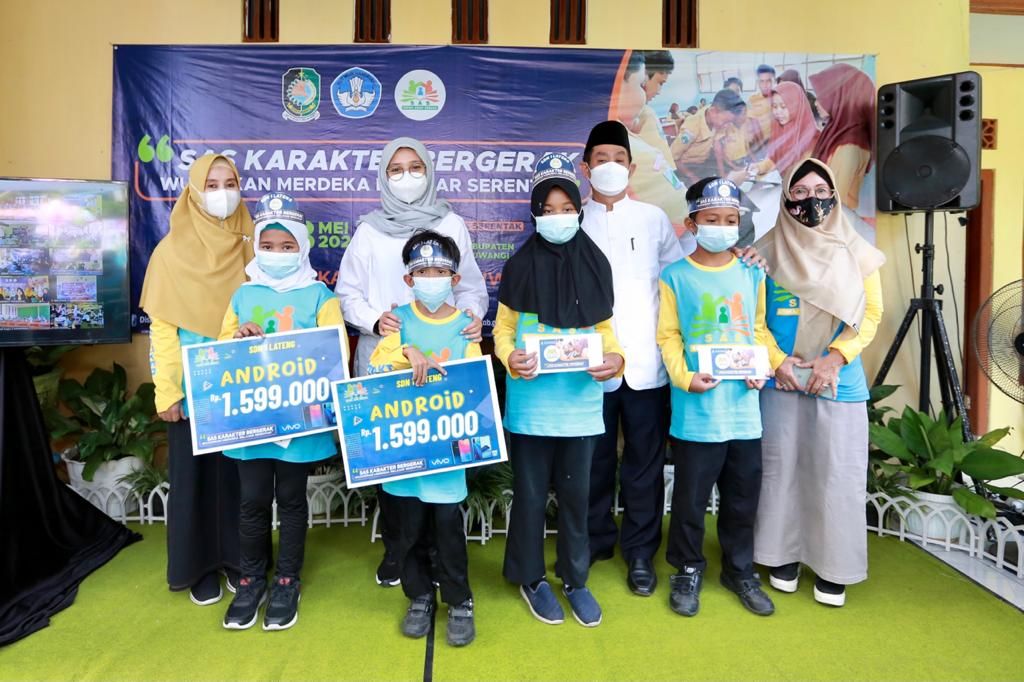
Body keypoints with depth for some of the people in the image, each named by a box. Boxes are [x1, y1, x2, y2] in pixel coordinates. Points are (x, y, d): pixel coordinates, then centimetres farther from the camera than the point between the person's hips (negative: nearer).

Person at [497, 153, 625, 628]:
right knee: (530, 493, 10)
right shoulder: (520, 265, -2)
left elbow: (605, 329, 8)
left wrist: (615, 358, -12)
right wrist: (510, 358, -19)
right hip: (531, 402, -1)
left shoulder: (594, 263, 3)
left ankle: (575, 579, 31)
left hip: (581, 401, 2)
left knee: (575, 492, 12)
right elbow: (503, 329, 2)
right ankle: (531, 578, 29)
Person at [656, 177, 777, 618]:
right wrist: (686, 378, -16)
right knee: (691, 496, 7)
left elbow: (758, 330, 13)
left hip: (744, 407, 4)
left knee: (743, 496, 15)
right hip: (696, 410, -3)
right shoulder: (675, 276, -3)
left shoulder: (752, 273, 8)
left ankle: (740, 569, 34)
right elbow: (668, 337, -3)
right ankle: (688, 570, 27)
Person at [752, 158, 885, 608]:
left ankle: (832, 564, 20)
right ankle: (784, 554, 23)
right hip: (781, 380, 0)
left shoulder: (856, 253, 2)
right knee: (781, 466, 7)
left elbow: (871, 315, 2)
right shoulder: (768, 251, 1)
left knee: (836, 471, 4)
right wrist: (776, 360, -12)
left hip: (840, 381, 0)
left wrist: (835, 358, -11)